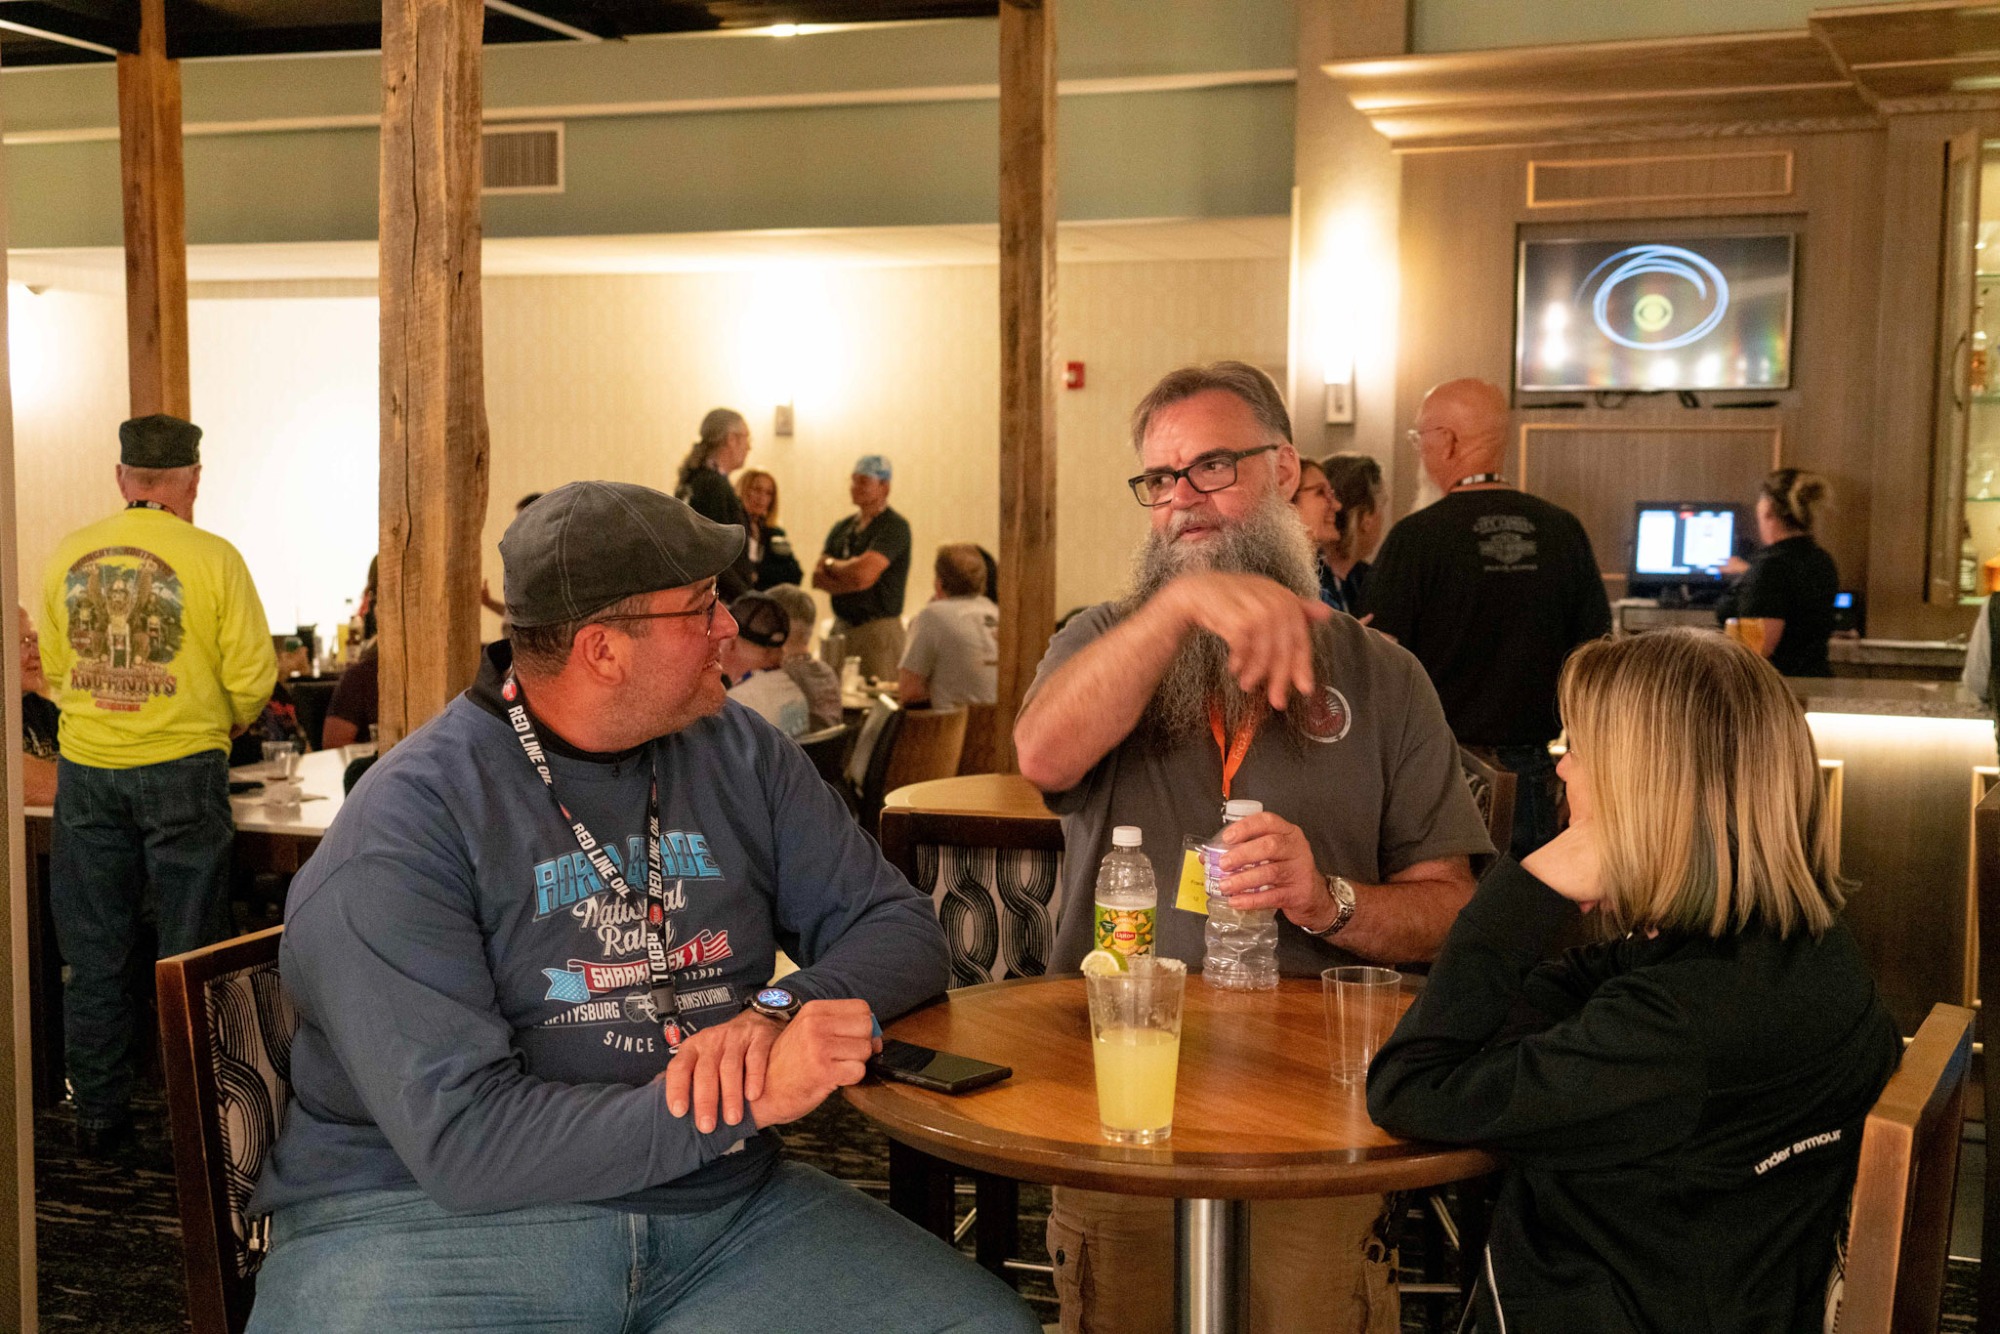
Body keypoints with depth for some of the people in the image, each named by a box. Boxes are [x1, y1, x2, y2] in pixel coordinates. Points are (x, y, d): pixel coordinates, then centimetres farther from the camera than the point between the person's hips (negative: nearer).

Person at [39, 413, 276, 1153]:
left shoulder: (68, 555, 2)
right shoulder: (213, 558, -10)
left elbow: (54, 667, 11)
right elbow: (252, 676, -8)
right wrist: (225, 722, 12)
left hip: (85, 769, 3)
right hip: (182, 769, -3)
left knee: (93, 953, 12)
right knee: (187, 952, 7)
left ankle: (98, 1114, 20)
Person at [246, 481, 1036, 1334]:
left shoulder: (740, 756, 9)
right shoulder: (404, 827, -10)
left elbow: (899, 926, 10)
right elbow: (461, 1137, -18)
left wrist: (777, 1012, -12)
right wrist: (750, 1101, -23)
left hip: (718, 1203, 5)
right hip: (436, 1221, -4)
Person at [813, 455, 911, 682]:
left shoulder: (895, 527, -8)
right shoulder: (842, 527, 14)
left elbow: (863, 573, -20)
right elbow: (818, 578, 7)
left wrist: (831, 563, -1)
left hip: (878, 627, -7)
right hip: (840, 627, 7)